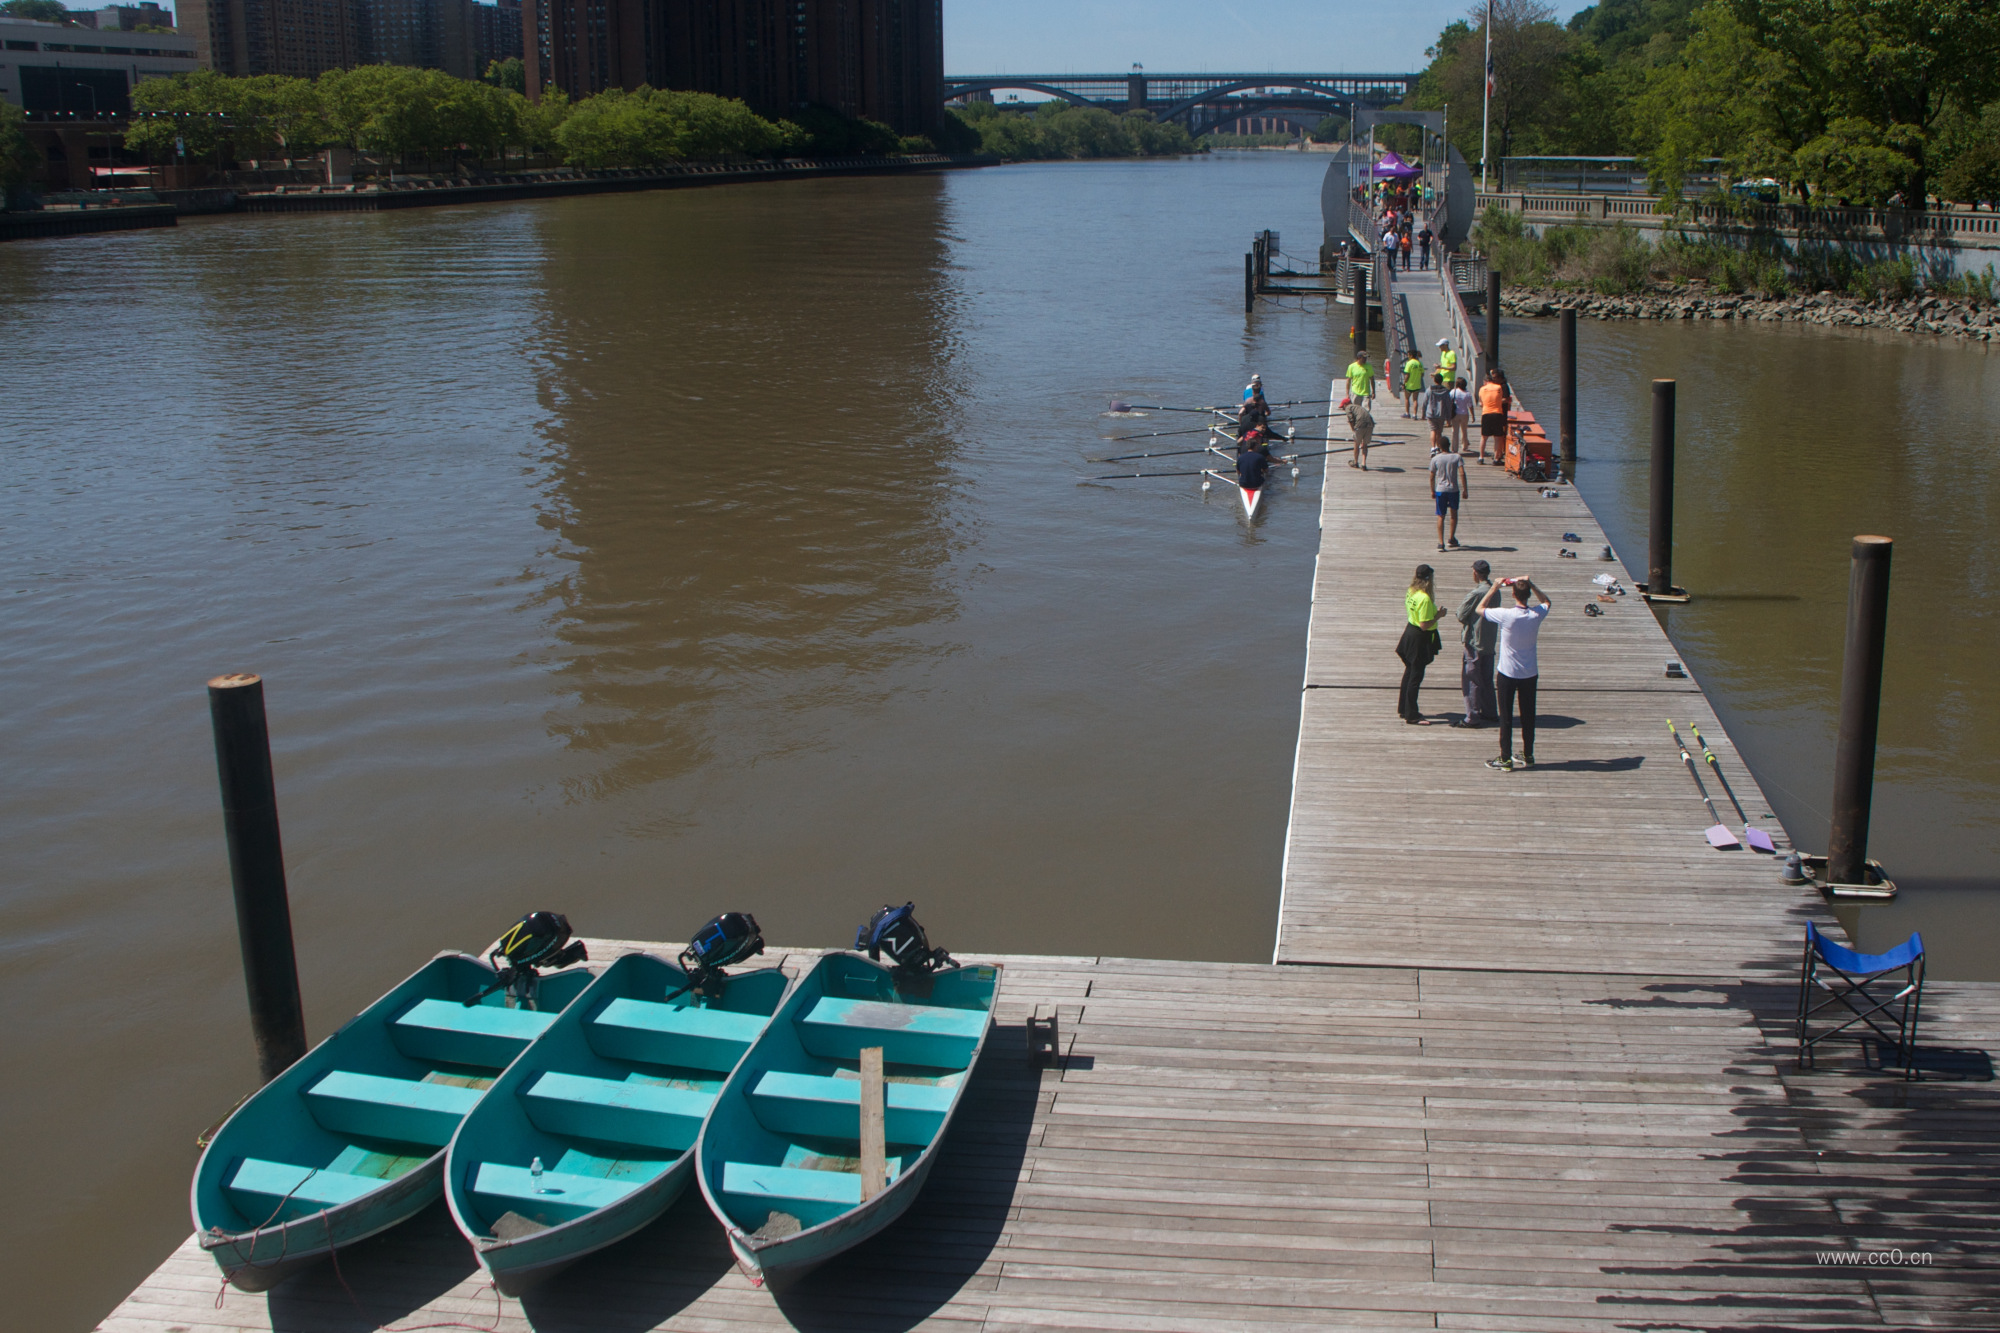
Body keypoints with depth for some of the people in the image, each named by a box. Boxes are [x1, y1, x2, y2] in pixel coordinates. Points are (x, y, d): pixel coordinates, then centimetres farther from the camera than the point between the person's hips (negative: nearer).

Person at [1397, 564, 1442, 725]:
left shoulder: (1411, 592, 1)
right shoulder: (1425, 598, -26)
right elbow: (1425, 625, -26)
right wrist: (1438, 615, -14)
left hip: (1410, 631, 9)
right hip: (1420, 639, -9)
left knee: (1409, 672, 20)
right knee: (1416, 676, -1)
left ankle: (1403, 709, 30)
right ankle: (1411, 716, 5)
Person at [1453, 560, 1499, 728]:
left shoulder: (1476, 593, -21)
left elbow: (1461, 615, -16)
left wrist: (1459, 612, 7)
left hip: (1474, 642, -8)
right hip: (1489, 641, 8)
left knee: (1471, 679, -1)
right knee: (1487, 679, 18)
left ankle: (1472, 717, 1)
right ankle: (1490, 712, 25)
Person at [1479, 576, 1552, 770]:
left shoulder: (1506, 615, -21)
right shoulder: (1536, 615, -10)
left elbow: (1480, 608, -7)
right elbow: (1546, 602, 15)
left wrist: (1494, 588, 0)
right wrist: (1531, 585, 10)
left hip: (1507, 674, -3)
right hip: (1530, 674, 3)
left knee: (1506, 717, 5)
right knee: (1528, 716, 14)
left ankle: (1505, 759, 8)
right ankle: (1528, 756, 24)